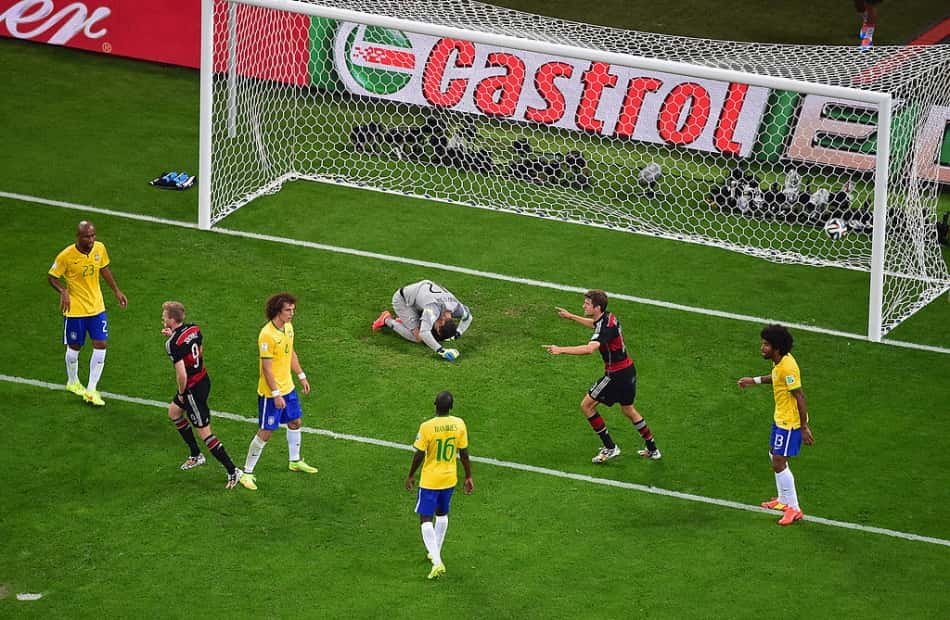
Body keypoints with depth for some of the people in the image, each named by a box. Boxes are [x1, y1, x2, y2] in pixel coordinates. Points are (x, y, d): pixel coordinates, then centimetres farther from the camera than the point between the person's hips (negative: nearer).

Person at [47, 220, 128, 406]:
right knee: (74, 347, 12)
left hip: (97, 307, 4)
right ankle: (72, 382, 38)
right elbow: (52, 277, -9)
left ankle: (91, 390, 8)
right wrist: (63, 291, -27)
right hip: (75, 309, -4)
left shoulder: (99, 248, -8)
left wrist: (117, 291, 10)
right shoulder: (66, 256, -21)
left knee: (100, 345, -2)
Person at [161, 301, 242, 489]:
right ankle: (196, 456, 38)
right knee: (173, 412, 29)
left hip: (193, 389, -10)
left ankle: (232, 471, 1)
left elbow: (181, 375, -29)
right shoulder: (194, 329, -2)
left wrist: (181, 393, -9)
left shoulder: (173, 344, -27)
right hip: (204, 380, 10)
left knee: (204, 432, -1)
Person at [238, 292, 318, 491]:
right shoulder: (267, 335, -26)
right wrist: (276, 394, -25)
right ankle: (247, 473, 7)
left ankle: (295, 461, 43)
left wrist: (301, 376, 20)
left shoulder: (288, 327, 2)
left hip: (287, 387, 9)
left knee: (294, 422, 22)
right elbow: (266, 368, -25)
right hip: (270, 392, -9)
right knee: (265, 433, -3)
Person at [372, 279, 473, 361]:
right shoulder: (433, 308, -43)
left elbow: (468, 317, 1)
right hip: (402, 300, -7)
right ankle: (387, 320, 5)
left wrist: (457, 334, -13)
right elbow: (424, 333, -52)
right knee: (417, 337, -14)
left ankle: (403, 321, 18)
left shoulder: (456, 306, -22)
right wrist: (441, 351, -55)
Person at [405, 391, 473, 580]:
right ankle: (436, 553, 38)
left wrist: (411, 475, 2)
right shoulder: (459, 424, -10)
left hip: (429, 480, -4)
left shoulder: (427, 427, -21)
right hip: (450, 479, 4)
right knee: (442, 514, 26)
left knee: (426, 520, 2)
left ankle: (437, 562, -11)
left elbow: (419, 455, -14)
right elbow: (464, 454, -2)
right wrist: (468, 477, 10)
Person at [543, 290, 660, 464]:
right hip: (628, 369, 10)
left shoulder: (605, 327, -26)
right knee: (628, 410, 25)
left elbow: (590, 348, -43)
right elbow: (595, 324, 31)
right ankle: (653, 449, 33)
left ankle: (610, 448, 4)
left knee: (586, 405, 0)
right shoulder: (608, 317, 4)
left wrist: (561, 350, -48)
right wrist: (571, 316, 36)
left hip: (616, 374, -10)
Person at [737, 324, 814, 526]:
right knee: (774, 455, 23)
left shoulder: (787, 367, -28)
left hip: (789, 422, -11)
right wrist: (755, 380, 26)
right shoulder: (779, 362, 1)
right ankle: (783, 500, 38)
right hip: (780, 418, 11)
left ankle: (794, 509, 2)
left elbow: (800, 397, -26)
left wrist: (804, 428, -24)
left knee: (779, 464, -7)